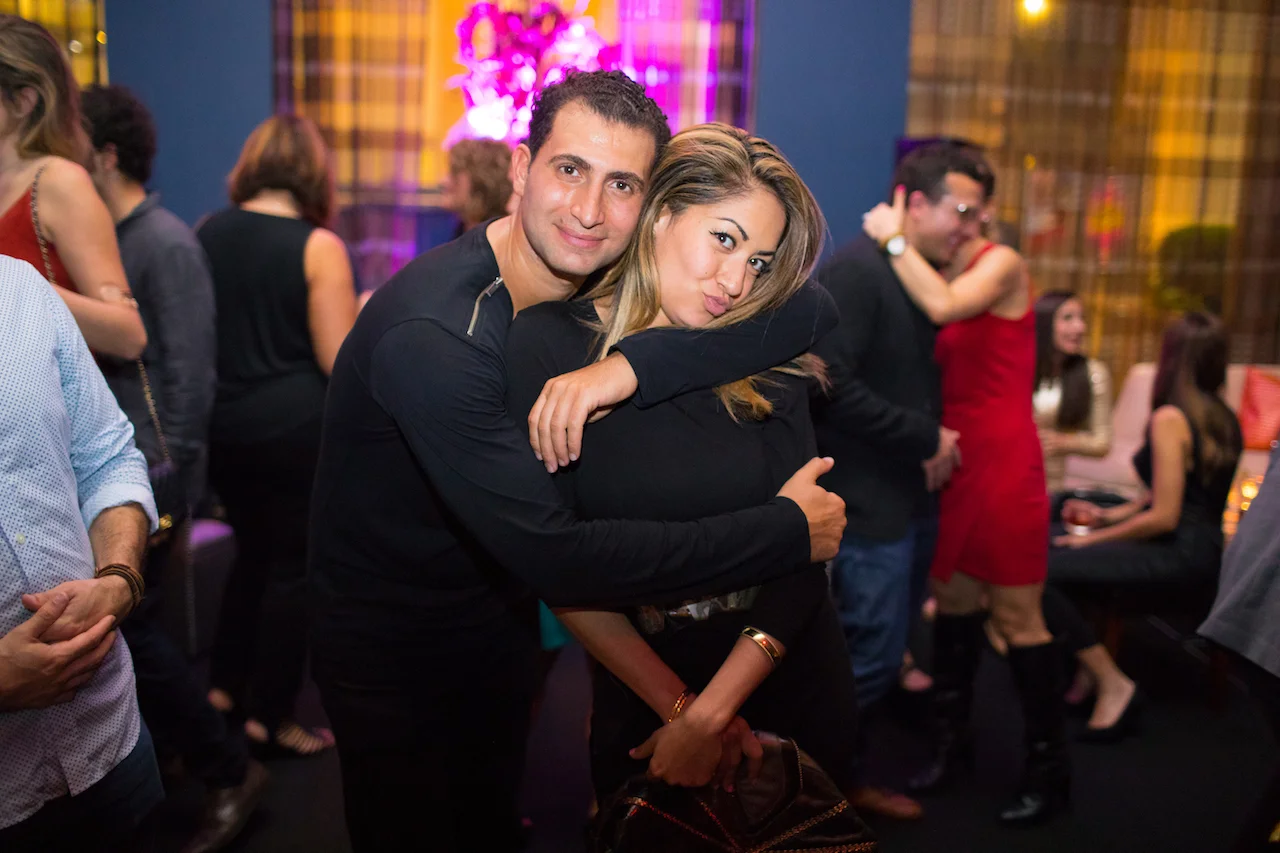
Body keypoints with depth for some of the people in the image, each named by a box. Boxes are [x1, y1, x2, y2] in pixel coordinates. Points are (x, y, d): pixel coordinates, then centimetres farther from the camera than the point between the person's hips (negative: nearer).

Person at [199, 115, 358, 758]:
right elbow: (340, 363, -13)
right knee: (294, 567, 9)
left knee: (252, 552, 24)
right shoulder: (319, 246, -13)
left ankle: (224, 688, 33)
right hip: (295, 428, -6)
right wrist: (366, 315, 4)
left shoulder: (207, 232, 3)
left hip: (222, 425, 6)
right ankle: (268, 720, 19)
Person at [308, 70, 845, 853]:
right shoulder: (433, 336, -33)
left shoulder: (609, 281, -12)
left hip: (501, 619, 6)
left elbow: (812, 307, -19)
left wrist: (632, 365, -34)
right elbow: (555, 557, -37)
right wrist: (788, 531, -30)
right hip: (390, 651, -5)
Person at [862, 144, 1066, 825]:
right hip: (955, 460, 7)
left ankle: (1049, 767, 15)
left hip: (1003, 463, -7)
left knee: (1016, 617, -1)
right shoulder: (940, 274, 12)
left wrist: (895, 240, -17)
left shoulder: (1001, 263, -8)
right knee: (953, 600, 14)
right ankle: (951, 738, 30)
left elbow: (945, 307, -29)